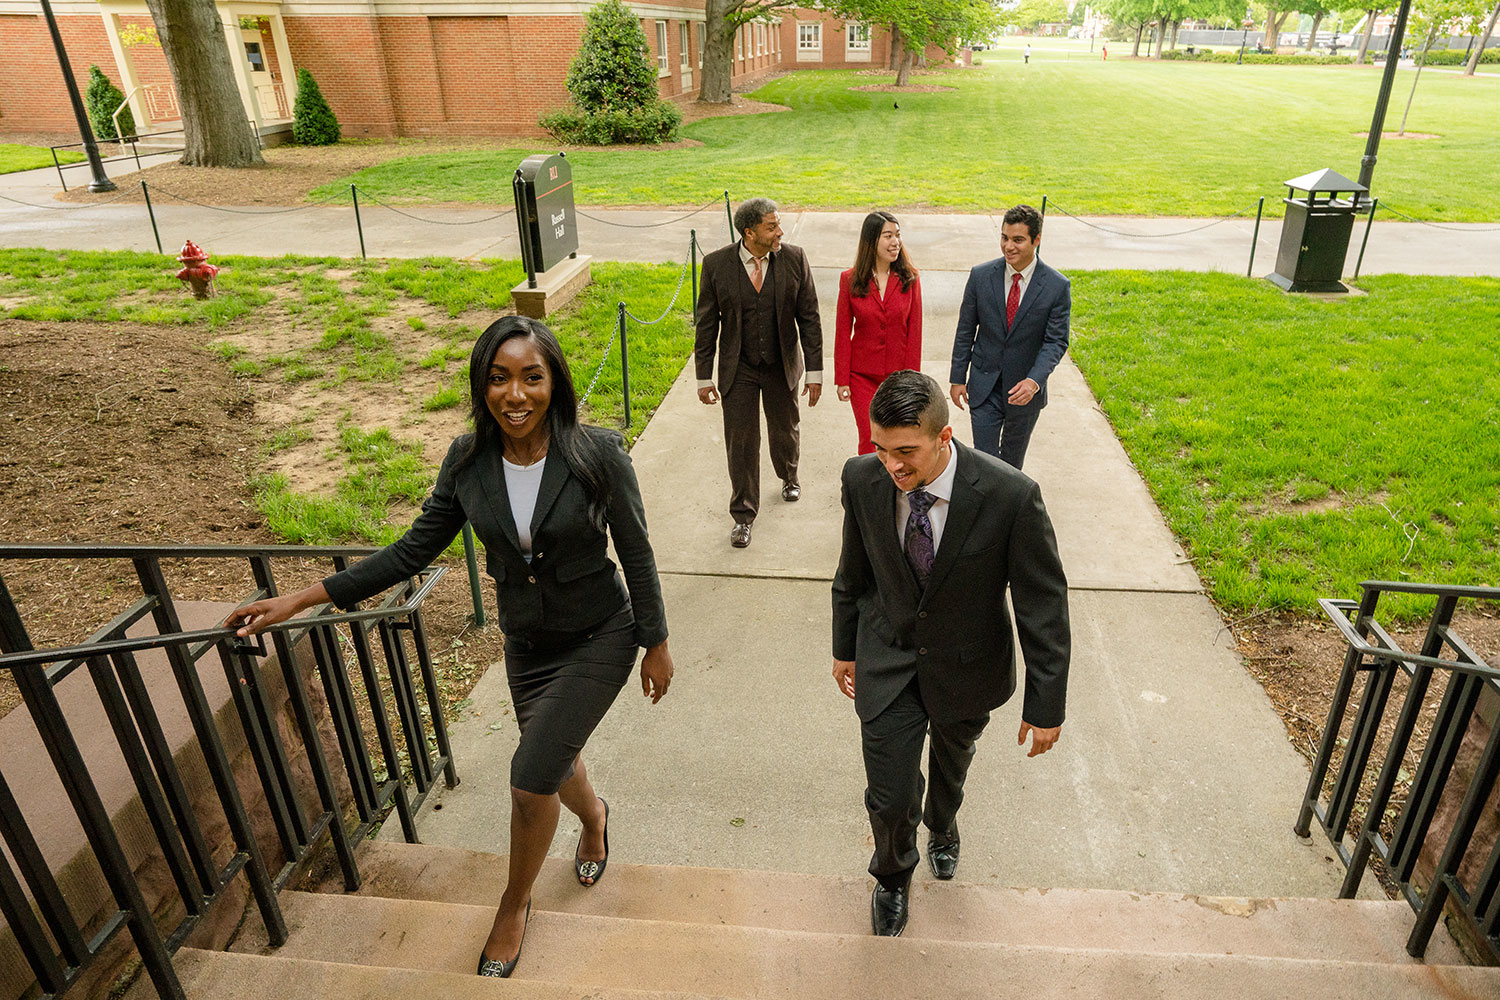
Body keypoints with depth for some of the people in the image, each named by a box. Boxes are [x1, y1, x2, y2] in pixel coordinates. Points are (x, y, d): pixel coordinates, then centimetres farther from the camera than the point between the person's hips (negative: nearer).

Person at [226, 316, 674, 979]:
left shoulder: (598, 455, -22)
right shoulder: (468, 462, -12)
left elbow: (636, 554, -12)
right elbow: (415, 550, -2)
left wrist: (656, 644, -6)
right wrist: (303, 598, -5)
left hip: (599, 638, -4)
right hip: (526, 644, 4)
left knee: (531, 777, -9)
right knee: (554, 761, 22)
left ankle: (515, 902, 22)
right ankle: (594, 819, 60)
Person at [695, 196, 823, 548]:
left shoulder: (794, 259, -9)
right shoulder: (717, 265, -11)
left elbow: (809, 318, -4)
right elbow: (707, 324, -5)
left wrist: (815, 371, -6)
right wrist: (704, 377, -4)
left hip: (782, 365, 1)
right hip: (738, 368, -1)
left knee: (784, 431, 19)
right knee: (740, 443, 3)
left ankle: (789, 476, 52)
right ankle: (743, 515, 18)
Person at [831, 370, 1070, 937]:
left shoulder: (1010, 497, -30)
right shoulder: (863, 480, -20)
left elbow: (1044, 604, -18)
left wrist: (1045, 705, -13)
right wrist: (845, 647, 9)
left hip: (966, 668, 0)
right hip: (887, 660, 1)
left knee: (951, 761, 28)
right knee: (889, 796, 3)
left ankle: (942, 826, 65)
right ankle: (893, 874, 40)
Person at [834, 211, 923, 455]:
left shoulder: (909, 279, -3)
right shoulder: (850, 280, -5)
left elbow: (914, 331, -1)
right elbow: (842, 332, -1)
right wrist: (842, 379, -2)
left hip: (898, 373, 1)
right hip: (862, 374, -1)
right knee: (870, 440, -1)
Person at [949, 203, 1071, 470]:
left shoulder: (1057, 286, -11)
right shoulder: (981, 276, -6)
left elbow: (1056, 341, -10)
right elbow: (965, 331, 1)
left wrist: (1034, 381, -26)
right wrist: (957, 378, 1)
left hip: (1026, 388, 0)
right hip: (984, 385, 0)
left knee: (1013, 457, 20)